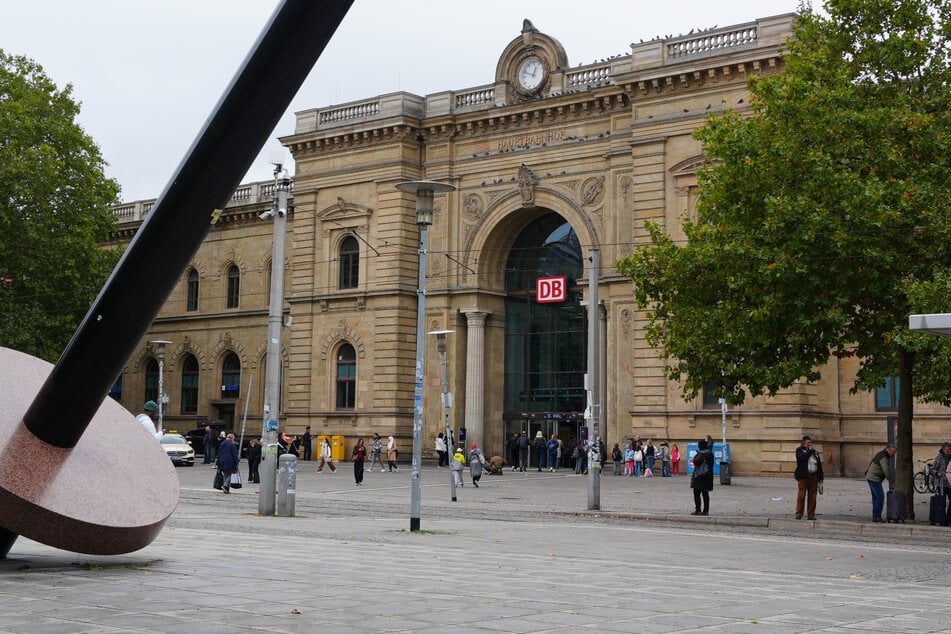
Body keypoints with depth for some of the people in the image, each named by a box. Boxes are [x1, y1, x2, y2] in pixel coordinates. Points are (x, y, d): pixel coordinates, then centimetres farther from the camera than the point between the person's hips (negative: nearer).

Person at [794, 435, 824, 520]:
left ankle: (811, 515, 10)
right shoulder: (799, 450, 4)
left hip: (814, 476, 5)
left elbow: (819, 464, 17)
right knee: (801, 496, -5)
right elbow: (802, 458, -17)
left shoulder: (815, 452, 18)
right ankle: (799, 514, 1)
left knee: (812, 497, 4)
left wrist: (821, 477, 11)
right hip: (803, 477, -5)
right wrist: (809, 451, -5)